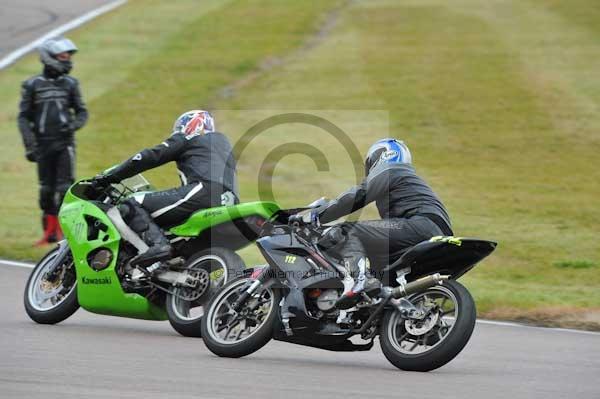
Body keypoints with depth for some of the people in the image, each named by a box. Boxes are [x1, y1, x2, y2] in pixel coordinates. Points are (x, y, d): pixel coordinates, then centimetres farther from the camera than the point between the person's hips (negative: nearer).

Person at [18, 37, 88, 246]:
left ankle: (64, 227, -5)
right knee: (46, 189, 4)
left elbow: (81, 111, 12)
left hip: (65, 142, 0)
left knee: (65, 187, -9)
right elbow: (24, 117, 3)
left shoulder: (70, 84, 8)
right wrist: (29, 146, -5)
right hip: (43, 143, 0)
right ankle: (50, 231, 12)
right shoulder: (32, 85, 3)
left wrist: (73, 125, -10)